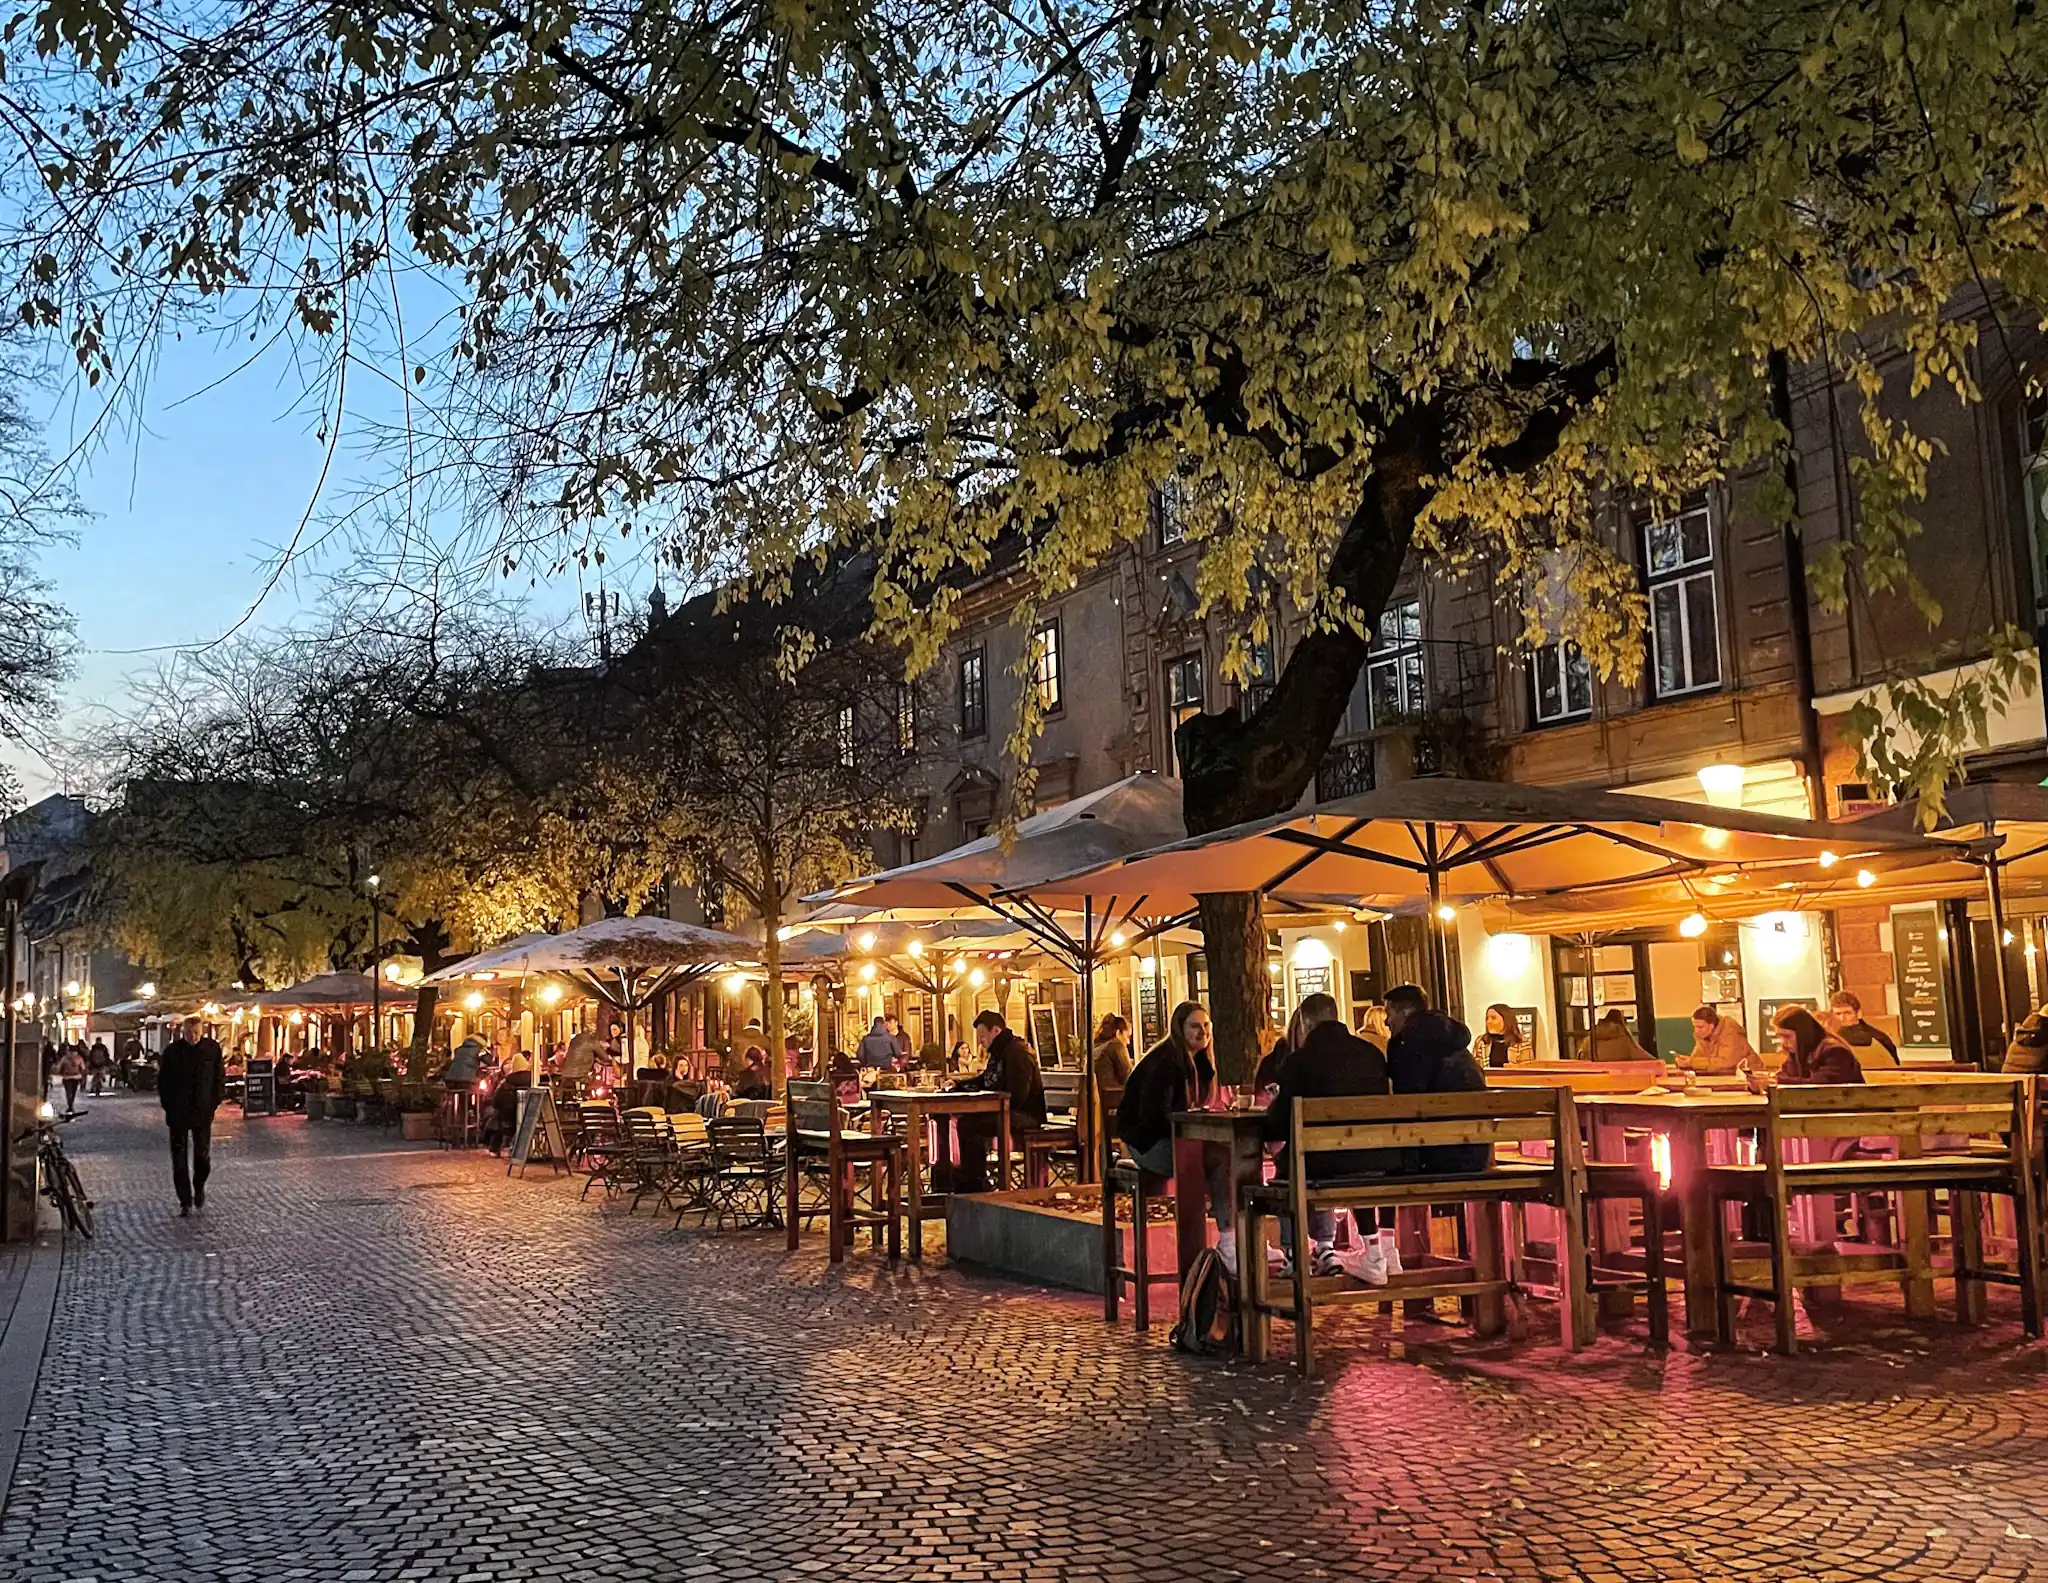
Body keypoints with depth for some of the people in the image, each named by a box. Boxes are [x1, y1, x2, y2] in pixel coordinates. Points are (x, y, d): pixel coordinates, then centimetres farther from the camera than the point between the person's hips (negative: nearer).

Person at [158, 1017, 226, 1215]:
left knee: (202, 1154, 3)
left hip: (203, 1112, 0)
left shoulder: (212, 1049, -2)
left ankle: (199, 1187, 29)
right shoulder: (172, 1051, -4)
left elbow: (220, 1079, 5)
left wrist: (213, 1104, -1)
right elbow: (162, 1081, 4)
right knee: (179, 1158, 2)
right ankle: (185, 1201, 8)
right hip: (178, 1113, 0)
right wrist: (168, 1106, -1)